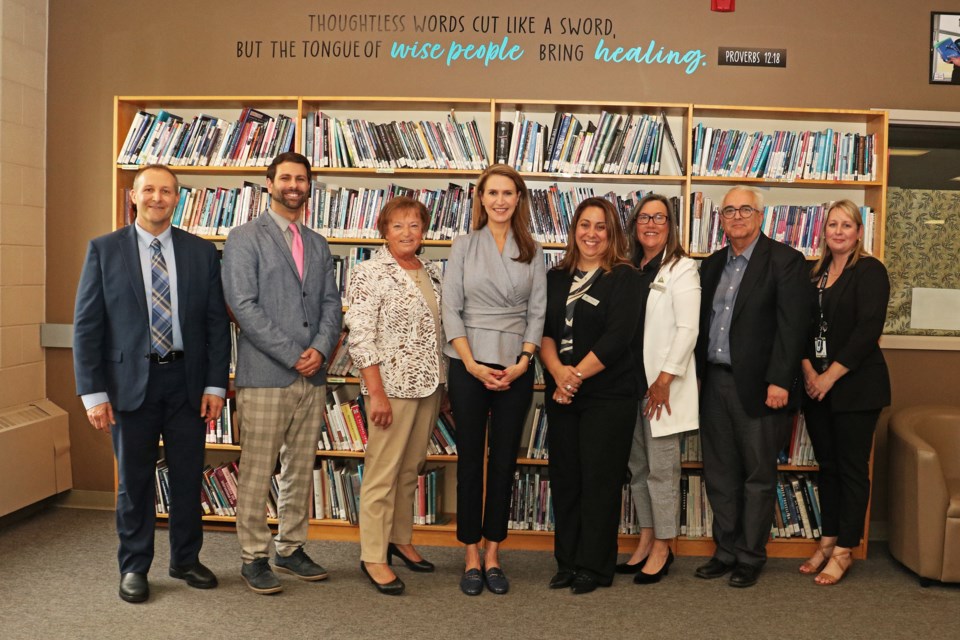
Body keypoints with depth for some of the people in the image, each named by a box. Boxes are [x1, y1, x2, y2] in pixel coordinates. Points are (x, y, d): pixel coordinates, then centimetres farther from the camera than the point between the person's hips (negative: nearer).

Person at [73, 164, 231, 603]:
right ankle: (134, 567, 26)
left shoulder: (202, 252, 4)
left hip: (187, 379, 2)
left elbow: (217, 323, 3)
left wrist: (216, 384, -2)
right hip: (130, 381, -1)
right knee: (134, 480, 10)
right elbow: (86, 325, -2)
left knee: (188, 476, 11)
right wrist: (92, 392, -7)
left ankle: (186, 559, 29)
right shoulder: (104, 249, 0)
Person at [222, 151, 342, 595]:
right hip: (264, 375, -6)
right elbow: (243, 305, -12)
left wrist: (321, 348, -7)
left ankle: (291, 549, 25)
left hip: (312, 375, 6)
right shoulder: (245, 238, -3)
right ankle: (253, 557, 13)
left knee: (301, 469, 12)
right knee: (257, 471, 0)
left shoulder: (317, 244, 16)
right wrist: (293, 355, -14)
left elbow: (331, 302, 13)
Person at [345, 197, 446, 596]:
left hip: (429, 384, 7)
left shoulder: (431, 272, 11)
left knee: (411, 468, 17)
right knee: (382, 472, 0)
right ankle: (373, 556, 12)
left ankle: (401, 539, 32)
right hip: (392, 384, -7)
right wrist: (376, 393, -18)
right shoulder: (371, 273, -10)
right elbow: (360, 337, -14)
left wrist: (440, 382, 12)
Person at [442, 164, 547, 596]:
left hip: (516, 368, 1)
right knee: (470, 459, 4)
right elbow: (451, 309, -2)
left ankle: (493, 555, 17)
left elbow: (537, 312, 5)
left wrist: (524, 362, -8)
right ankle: (471, 557, 14)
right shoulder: (464, 247, 3)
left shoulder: (532, 252, 7)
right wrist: (473, 365, -10)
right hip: (469, 365, -1)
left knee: (504, 461, 6)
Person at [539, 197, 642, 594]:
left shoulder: (623, 278, -3)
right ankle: (567, 562, 21)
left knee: (599, 481, 1)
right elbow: (543, 330, 4)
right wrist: (558, 372, -14)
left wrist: (577, 375, -14)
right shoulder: (556, 278, 12)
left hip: (608, 397, -4)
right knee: (564, 480, 8)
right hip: (561, 395, 5)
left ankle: (594, 567, 14)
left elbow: (618, 336, -13)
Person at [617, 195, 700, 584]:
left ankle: (662, 547, 13)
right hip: (631, 380, 6)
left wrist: (664, 379, -16)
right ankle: (646, 538, 25)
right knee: (638, 465, 12)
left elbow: (687, 329, -11)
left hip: (663, 382, -6)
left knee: (661, 467, 0)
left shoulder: (681, 268, -4)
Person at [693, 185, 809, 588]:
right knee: (720, 474, 12)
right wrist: (696, 375, 6)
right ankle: (726, 551, 25)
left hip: (758, 385, -6)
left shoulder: (784, 261, -5)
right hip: (714, 383, 6)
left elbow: (792, 325, -12)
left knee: (758, 476, 6)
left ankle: (750, 557, 19)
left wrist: (779, 381, -17)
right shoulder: (712, 265, 14)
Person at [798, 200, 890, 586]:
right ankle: (827, 542, 23)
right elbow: (805, 326, 11)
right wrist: (808, 370, -4)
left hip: (856, 386, -6)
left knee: (852, 467, 2)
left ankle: (843, 551, 12)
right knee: (827, 464, 12)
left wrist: (831, 376, -16)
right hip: (816, 386, 6)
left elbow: (868, 330, -15)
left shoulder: (870, 271, -6)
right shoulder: (817, 274, 13)